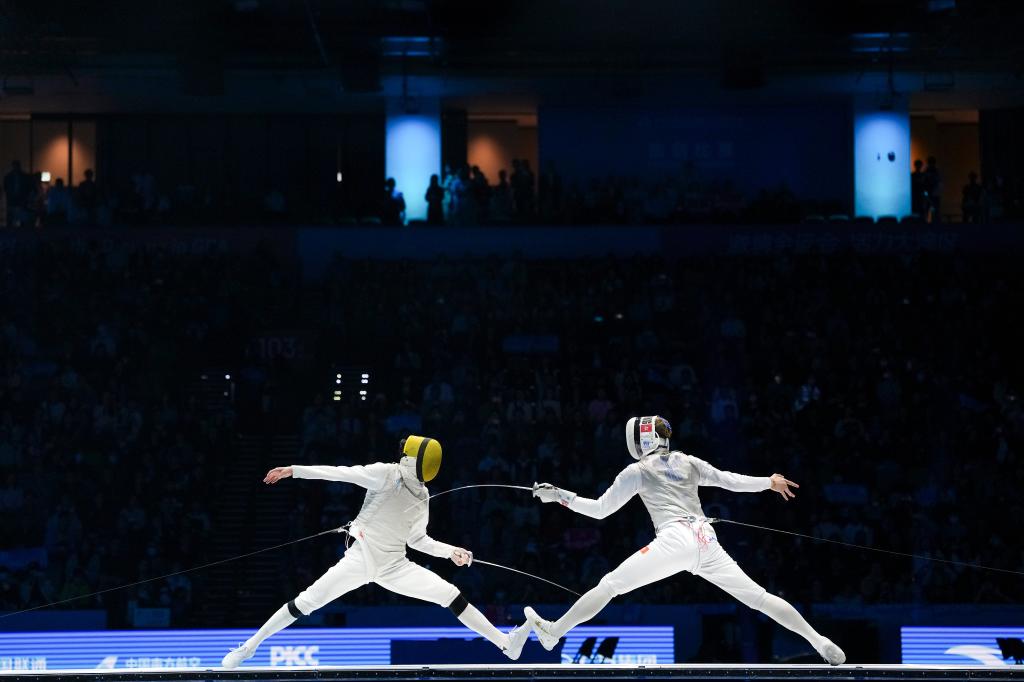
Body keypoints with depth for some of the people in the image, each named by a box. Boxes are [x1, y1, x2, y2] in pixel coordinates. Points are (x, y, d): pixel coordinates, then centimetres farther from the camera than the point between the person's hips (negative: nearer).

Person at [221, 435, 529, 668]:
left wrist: (451, 551, 5)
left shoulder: (421, 497, 6)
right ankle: (250, 646, 6)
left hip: (394, 568, 4)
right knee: (304, 604, -10)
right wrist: (294, 470, -27)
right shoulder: (387, 474, -12)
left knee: (453, 596, -7)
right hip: (360, 560, -4)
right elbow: (341, 473, -19)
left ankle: (506, 644, -7)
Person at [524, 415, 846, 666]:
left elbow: (599, 510, 12)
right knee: (758, 597, 8)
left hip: (676, 540, -5)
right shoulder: (687, 462, 23)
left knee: (609, 585, 2)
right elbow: (730, 481, 24)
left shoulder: (637, 471, 10)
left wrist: (559, 496, 19)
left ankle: (553, 632, 1)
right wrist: (770, 482, 36)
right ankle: (819, 642, 0)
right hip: (706, 541, 5)